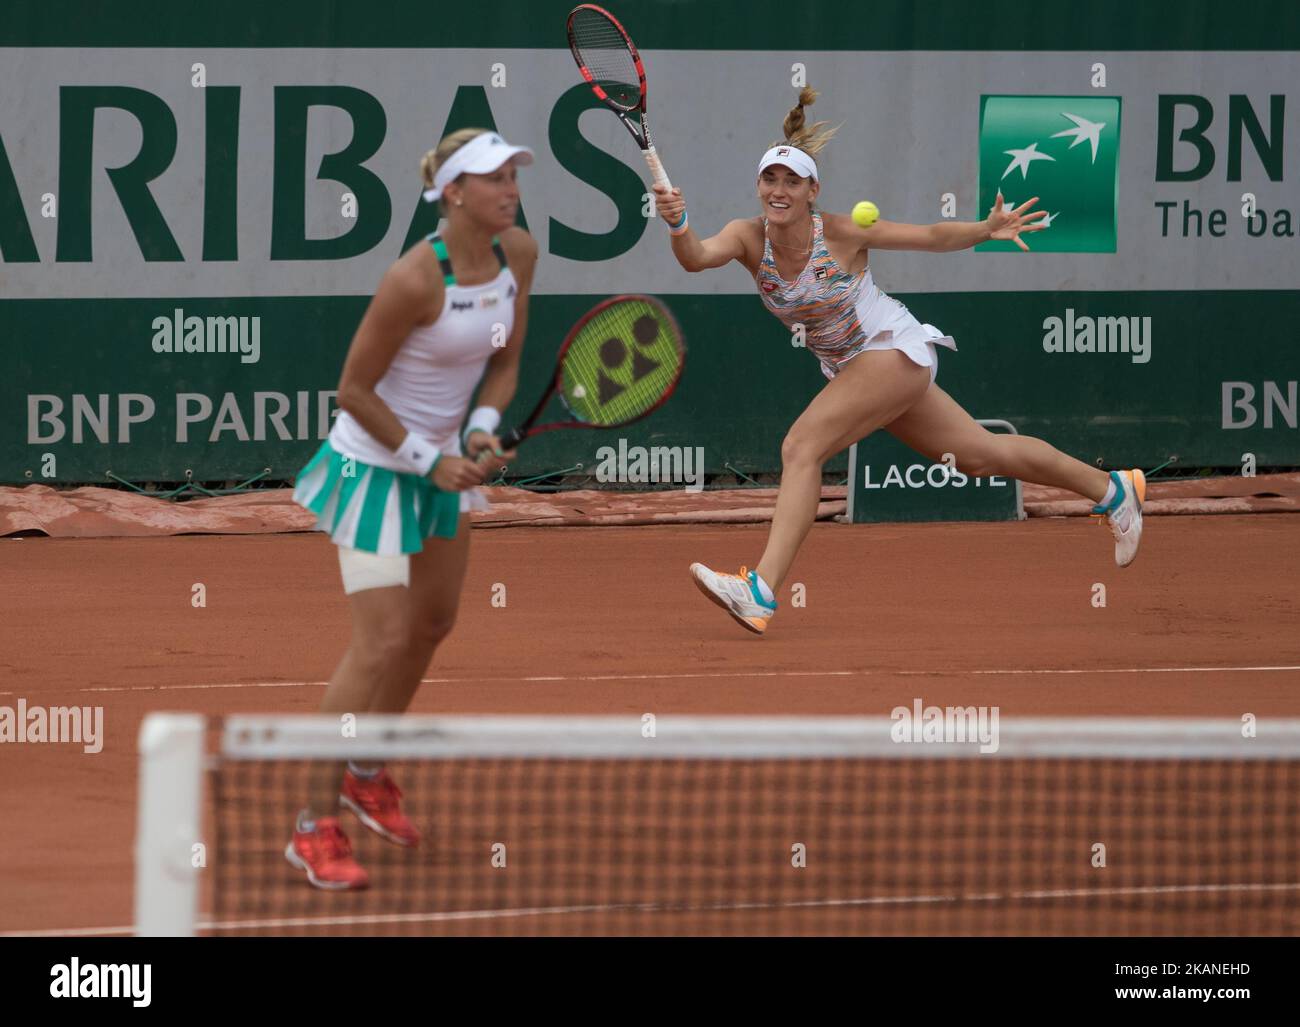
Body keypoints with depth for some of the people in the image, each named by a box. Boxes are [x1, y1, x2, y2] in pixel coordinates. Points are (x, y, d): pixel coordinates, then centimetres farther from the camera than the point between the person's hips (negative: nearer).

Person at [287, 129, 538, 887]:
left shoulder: (518, 253, -6)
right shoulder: (415, 281, -28)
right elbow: (354, 389, -20)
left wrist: (484, 427, -12)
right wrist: (427, 460, -20)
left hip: (443, 459, 8)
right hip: (374, 463, -8)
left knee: (433, 624, 20)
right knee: (382, 642, -12)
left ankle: (368, 774, 42)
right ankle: (315, 826, -4)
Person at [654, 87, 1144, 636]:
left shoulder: (841, 232, -20)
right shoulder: (750, 237, -10)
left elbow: (933, 236, -9)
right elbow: (697, 256, -31)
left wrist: (987, 230, -25)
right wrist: (678, 225, -52)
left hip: (896, 349, -7)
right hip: (850, 367, 7)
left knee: (800, 446, -23)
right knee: (981, 453, 17)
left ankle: (760, 591, -32)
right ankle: (1113, 489, 35)